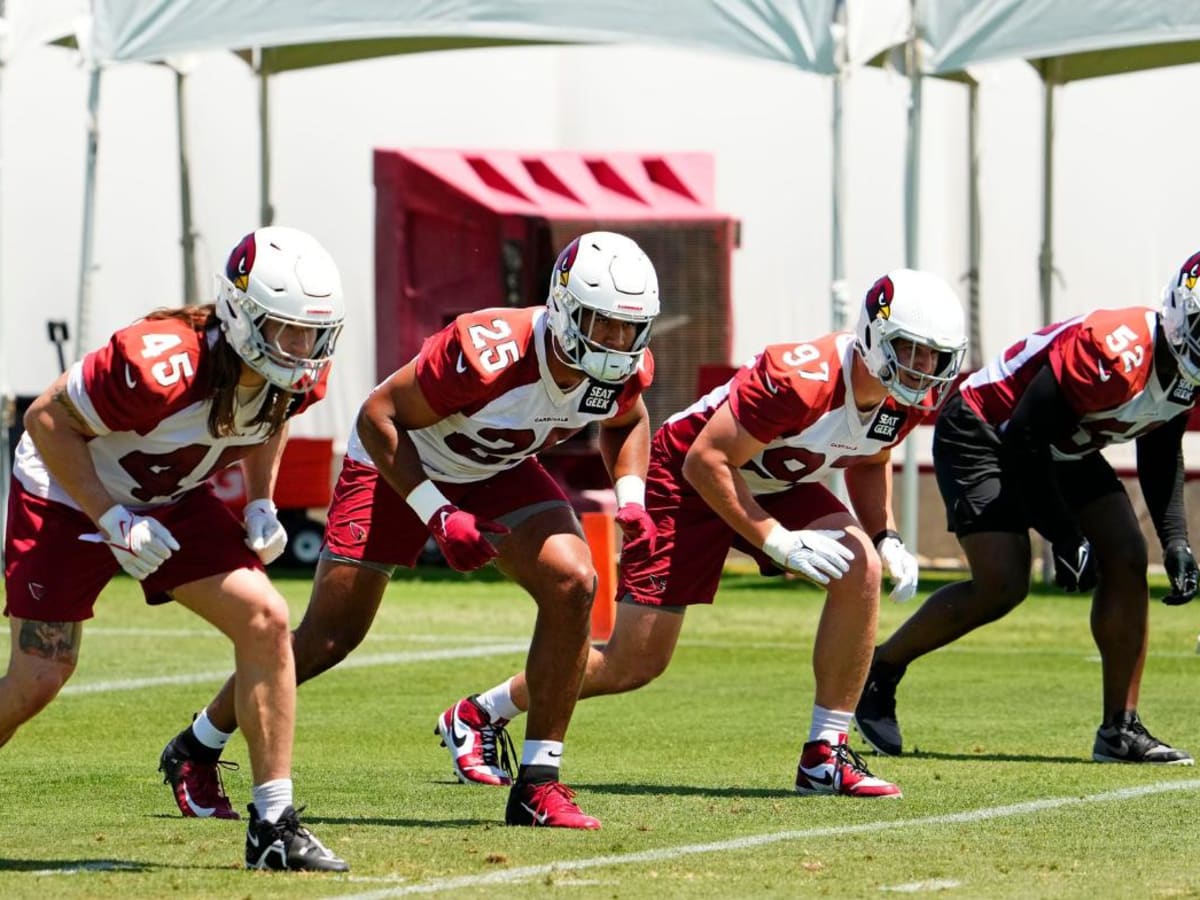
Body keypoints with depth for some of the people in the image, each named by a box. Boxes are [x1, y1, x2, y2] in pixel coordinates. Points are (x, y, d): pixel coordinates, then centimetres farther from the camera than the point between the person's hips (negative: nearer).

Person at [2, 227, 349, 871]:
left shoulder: (298, 377, -15)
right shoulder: (162, 365, -36)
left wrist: (261, 504, -3)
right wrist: (113, 523, -27)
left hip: (173, 502, 6)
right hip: (68, 496, -6)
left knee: (264, 621, -12)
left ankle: (273, 825, -7)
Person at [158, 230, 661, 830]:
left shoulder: (625, 369, -20)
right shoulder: (492, 353, -39)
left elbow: (626, 421, 8)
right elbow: (379, 416, -27)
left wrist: (631, 498, -10)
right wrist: (439, 517, -32)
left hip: (497, 472, 5)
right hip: (399, 465, -5)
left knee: (572, 583, -20)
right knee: (329, 637, -3)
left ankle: (538, 785, -12)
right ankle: (197, 748, 22)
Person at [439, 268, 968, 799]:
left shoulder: (910, 398, -13)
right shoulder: (804, 379, -36)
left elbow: (869, 461, 12)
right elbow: (706, 462, -29)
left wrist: (886, 538, -4)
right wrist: (780, 542, -31)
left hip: (776, 485, 6)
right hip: (690, 481, -6)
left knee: (861, 566, -22)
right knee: (633, 665, -3)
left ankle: (825, 757, -12)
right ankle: (479, 715, 21)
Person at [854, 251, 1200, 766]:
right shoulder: (1117, 353, -35)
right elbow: (1025, 439, -30)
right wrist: (1066, 538, -25)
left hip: (1063, 449, 9)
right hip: (982, 435, -9)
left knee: (1126, 563, -4)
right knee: (1002, 585, -19)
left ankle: (1120, 729, 1)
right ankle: (878, 673, 2)